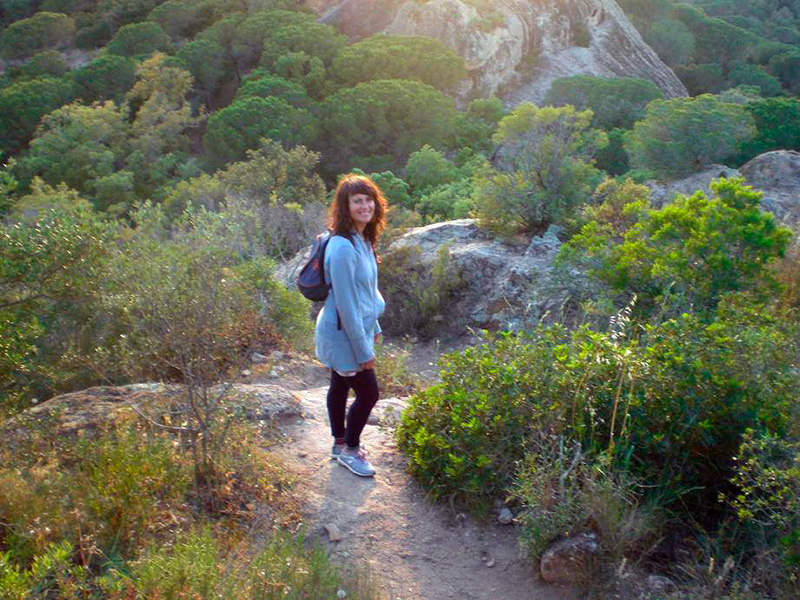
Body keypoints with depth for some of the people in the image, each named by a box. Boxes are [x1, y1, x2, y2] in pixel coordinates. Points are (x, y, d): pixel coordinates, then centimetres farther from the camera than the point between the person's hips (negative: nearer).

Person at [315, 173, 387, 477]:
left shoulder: (362, 240, 2)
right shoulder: (343, 248, -27)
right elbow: (346, 304, -25)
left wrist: (373, 327, 19)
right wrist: (364, 350, -20)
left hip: (357, 329, 9)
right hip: (343, 334, -9)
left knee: (340, 386, 21)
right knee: (368, 392, 4)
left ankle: (341, 444, 38)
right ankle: (349, 450, 24)